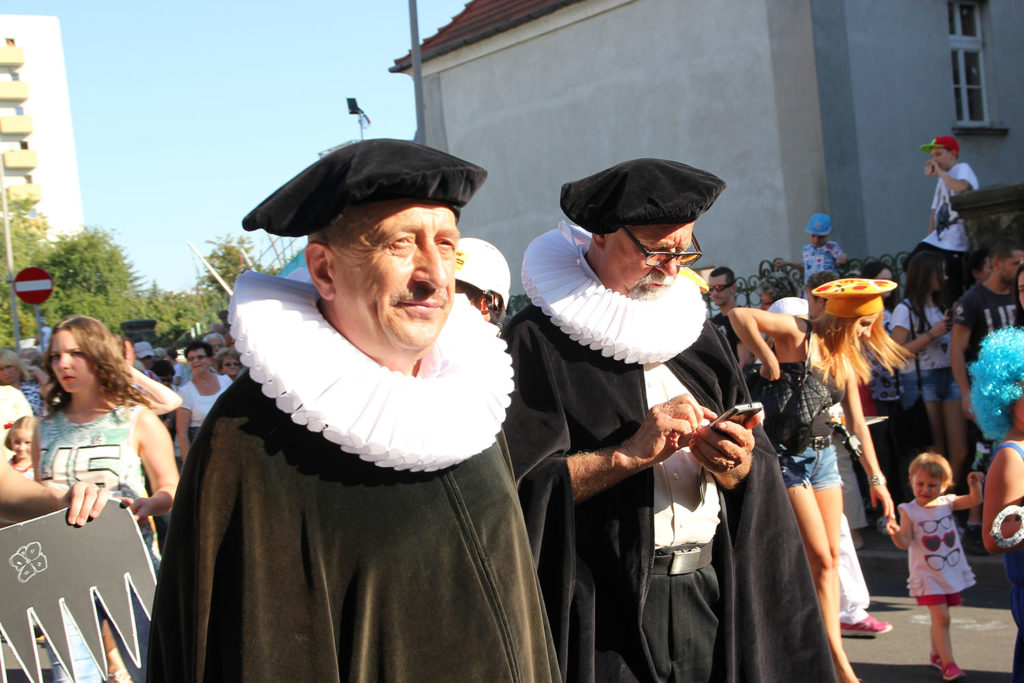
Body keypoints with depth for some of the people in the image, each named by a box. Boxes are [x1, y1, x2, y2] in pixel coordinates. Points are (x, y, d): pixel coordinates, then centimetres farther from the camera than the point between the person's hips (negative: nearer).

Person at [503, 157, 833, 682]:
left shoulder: (699, 334, 12)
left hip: (712, 596, 5)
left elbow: (759, 476, 10)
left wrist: (735, 468, -10)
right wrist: (630, 454, -19)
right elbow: (520, 484, -16)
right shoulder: (536, 341, -7)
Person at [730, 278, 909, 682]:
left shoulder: (845, 362, 11)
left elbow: (857, 424, 14)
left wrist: (876, 479, 13)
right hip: (787, 456, -7)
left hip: (824, 455, 7)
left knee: (831, 557, 6)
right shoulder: (799, 334, -12)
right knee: (820, 558, -6)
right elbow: (740, 316, -24)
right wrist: (766, 358, -22)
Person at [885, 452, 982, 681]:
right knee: (941, 617, -12)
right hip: (927, 575, -4)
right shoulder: (909, 511, -10)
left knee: (940, 618, 15)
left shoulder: (948, 503, 0)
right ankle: (948, 663, -9)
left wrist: (975, 484, -26)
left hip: (952, 571, 4)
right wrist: (896, 534, -35)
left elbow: (975, 501, -7)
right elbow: (905, 543, -14)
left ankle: (936, 654, 34)